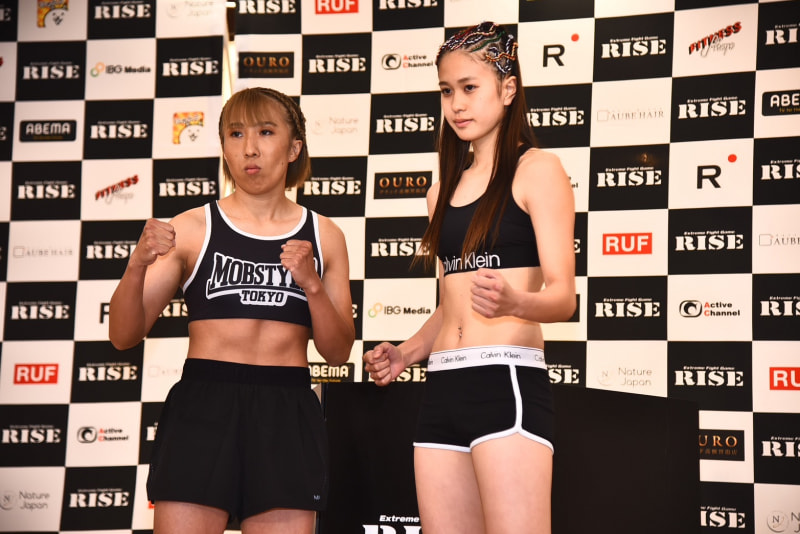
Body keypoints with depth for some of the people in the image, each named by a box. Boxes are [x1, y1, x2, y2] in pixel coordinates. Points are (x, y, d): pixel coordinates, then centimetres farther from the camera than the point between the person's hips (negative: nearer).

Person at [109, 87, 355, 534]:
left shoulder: (323, 236, 12)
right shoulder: (193, 228, 6)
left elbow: (338, 352, 9)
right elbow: (124, 335, 2)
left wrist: (312, 284, -7)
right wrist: (138, 264, -15)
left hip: (287, 414, 2)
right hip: (201, 408, -1)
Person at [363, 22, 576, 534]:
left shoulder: (538, 170, 0)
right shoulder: (444, 191, 21)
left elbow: (563, 296, -9)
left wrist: (513, 302, -29)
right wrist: (407, 352, 12)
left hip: (509, 382, -7)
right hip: (443, 388, 7)